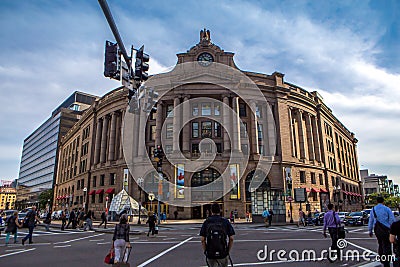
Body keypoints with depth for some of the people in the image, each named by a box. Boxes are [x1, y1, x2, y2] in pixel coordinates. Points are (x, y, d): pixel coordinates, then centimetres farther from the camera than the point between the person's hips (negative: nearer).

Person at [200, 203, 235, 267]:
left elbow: (203, 240, -3)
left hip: (210, 254, 0)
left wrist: (205, 252, 7)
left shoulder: (206, 222, 0)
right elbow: (231, 239, -4)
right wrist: (228, 251, 6)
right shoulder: (225, 221, -1)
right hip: (223, 254, 0)